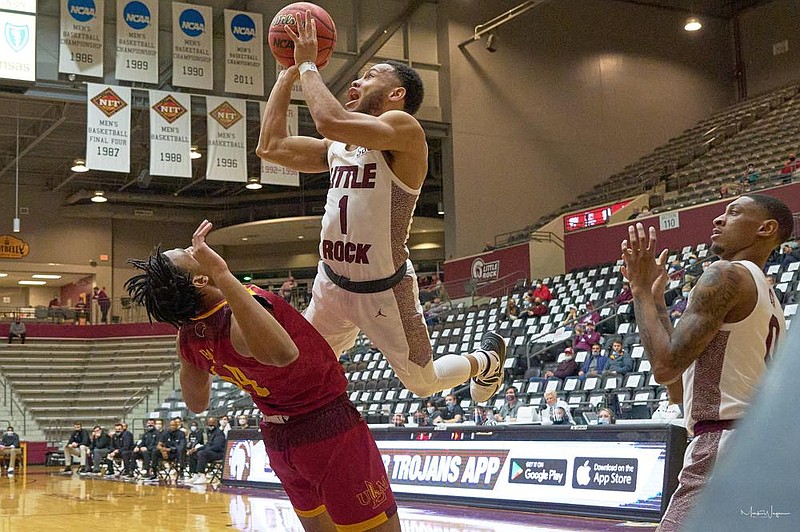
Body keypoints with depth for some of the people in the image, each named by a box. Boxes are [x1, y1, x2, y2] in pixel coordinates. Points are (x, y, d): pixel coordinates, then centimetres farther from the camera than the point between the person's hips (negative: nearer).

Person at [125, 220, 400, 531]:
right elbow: (283, 352, -57)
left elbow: (196, 403, 13)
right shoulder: (237, 320, -31)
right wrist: (223, 276, -54)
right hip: (329, 430, -8)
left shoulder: (188, 336, -5)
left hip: (278, 438, 8)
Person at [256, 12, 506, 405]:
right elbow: (271, 147, 7)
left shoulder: (404, 128, -17)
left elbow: (330, 121, -32)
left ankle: (486, 360, 40)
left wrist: (308, 65, -17)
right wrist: (288, 74, 8)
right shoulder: (339, 147, 8)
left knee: (423, 383, 12)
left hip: (383, 290, -7)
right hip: (331, 283, 7)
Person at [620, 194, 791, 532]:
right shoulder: (767, 300, 23)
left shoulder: (727, 275, -7)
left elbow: (665, 366, -15)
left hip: (724, 444, -11)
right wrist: (655, 297, 23)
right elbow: (680, 389, 23)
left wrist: (641, 289, -3)